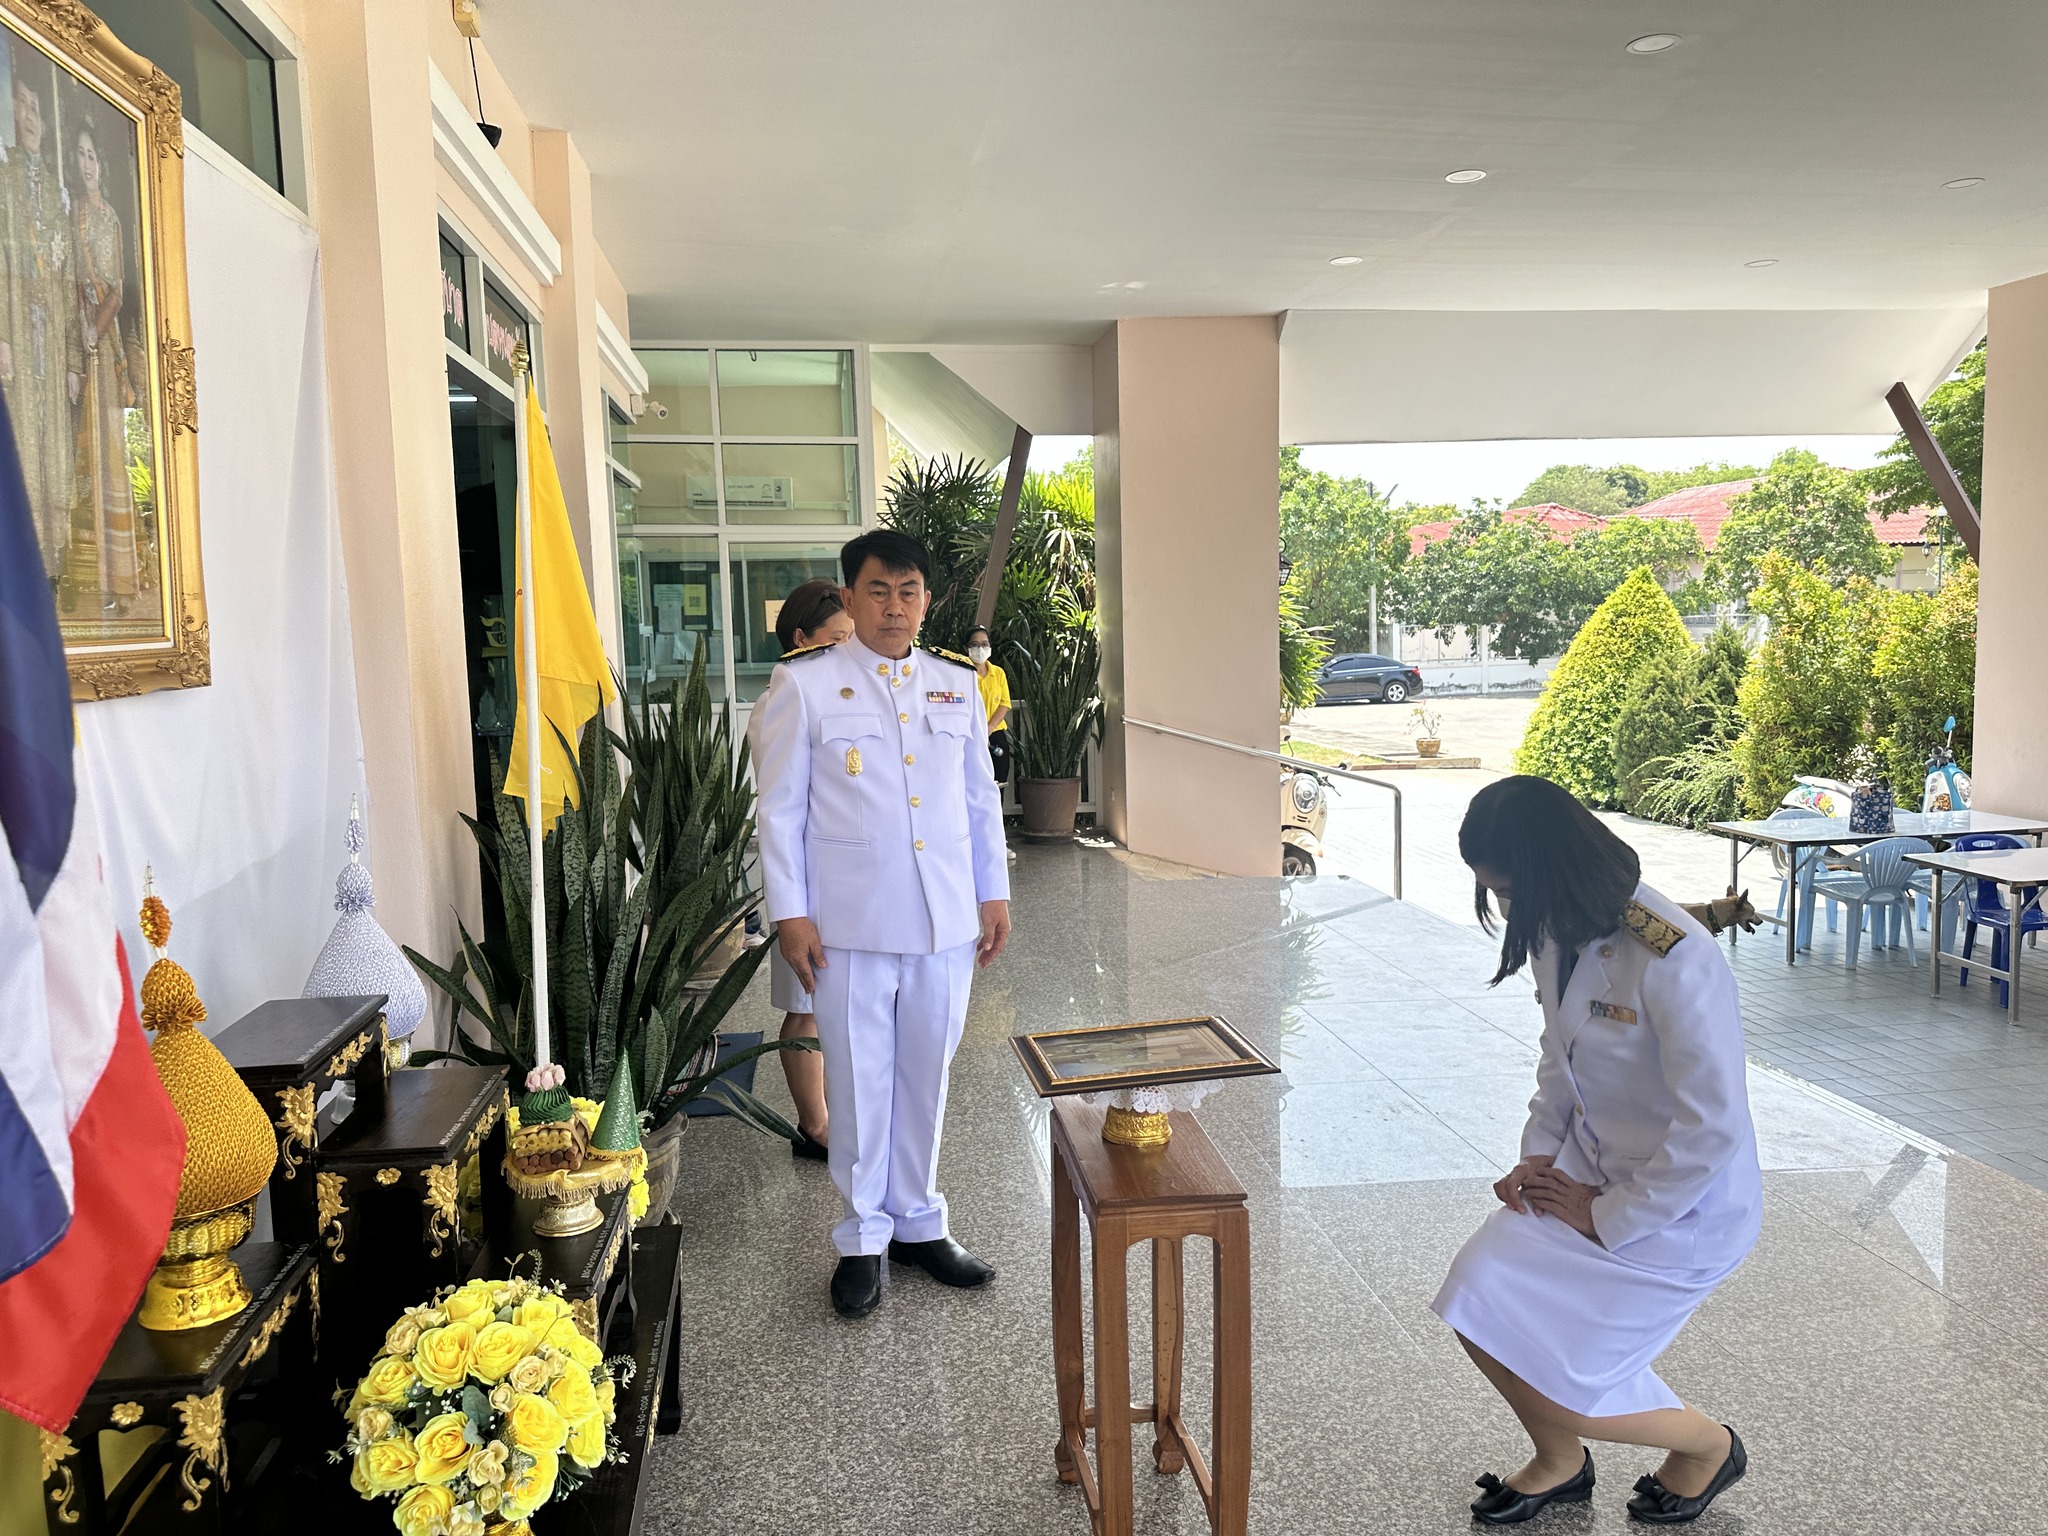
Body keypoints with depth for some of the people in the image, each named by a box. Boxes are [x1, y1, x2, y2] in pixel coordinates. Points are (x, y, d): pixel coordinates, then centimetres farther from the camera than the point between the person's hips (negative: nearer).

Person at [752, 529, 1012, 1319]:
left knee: (925, 1077, 13)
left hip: (945, 923, 4)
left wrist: (994, 895, 10)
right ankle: (863, 1238, 23)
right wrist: (790, 913, -8)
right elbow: (779, 807, -3)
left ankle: (917, 1223, 30)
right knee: (859, 1083, 6)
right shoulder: (804, 684, -3)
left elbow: (982, 799, 14)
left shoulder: (958, 684, 9)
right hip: (850, 925, -3)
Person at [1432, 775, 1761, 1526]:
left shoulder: (1676, 963, -31)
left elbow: (1714, 1127, -28)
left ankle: (1708, 1447, 27)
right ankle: (1561, 1464, 26)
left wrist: (1610, 1218, -17)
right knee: (1476, 1303, -3)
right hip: (1588, 1170, 7)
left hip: (1681, 1209, -7)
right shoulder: (1561, 937, -6)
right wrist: (1539, 1153, 0)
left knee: (1561, 1388, -5)